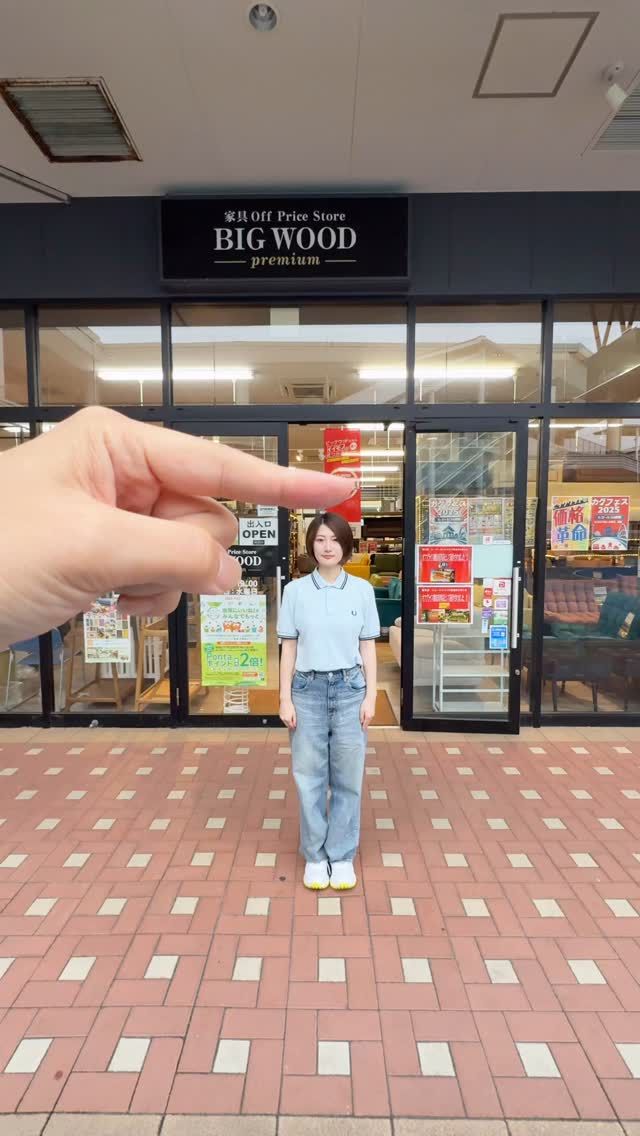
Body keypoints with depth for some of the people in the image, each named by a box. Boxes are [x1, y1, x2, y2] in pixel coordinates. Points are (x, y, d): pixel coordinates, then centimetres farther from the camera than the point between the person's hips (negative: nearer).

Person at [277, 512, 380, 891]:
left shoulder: (362, 590, -1)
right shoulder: (295, 590, -2)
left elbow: (368, 647, 3)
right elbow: (289, 648, 1)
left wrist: (371, 696, -1)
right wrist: (285, 699, -1)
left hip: (350, 689, 0)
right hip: (308, 689, 0)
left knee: (348, 777, 9)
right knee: (310, 776, 9)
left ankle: (342, 855, 26)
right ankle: (315, 855, 27)